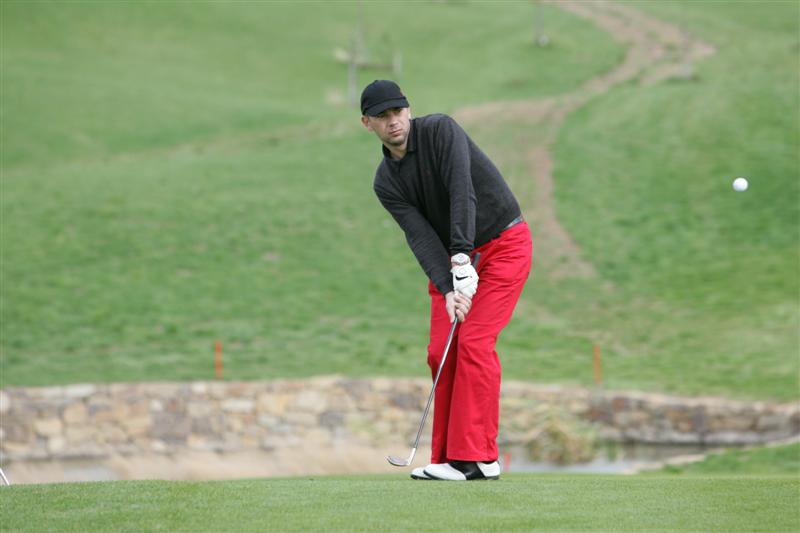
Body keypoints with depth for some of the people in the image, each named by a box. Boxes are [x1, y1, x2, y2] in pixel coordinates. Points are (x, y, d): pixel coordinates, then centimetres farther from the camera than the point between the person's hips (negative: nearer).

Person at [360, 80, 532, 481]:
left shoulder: (441, 130, -17)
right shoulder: (386, 183, -3)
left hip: (504, 245, -6)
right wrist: (447, 289, -28)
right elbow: (420, 235, -13)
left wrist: (461, 257, -36)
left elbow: (462, 192, -28)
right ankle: (448, 458, 2)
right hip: (452, 260, 6)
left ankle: (477, 458, -16)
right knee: (442, 350, -4)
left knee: (474, 342, -16)